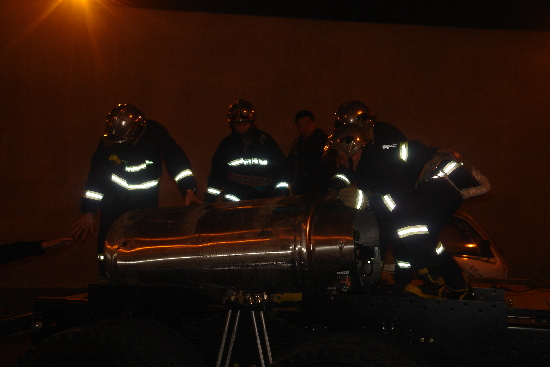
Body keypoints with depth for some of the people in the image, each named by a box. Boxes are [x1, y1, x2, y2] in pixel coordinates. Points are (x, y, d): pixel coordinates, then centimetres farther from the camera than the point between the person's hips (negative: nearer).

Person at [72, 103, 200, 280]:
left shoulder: (155, 133, -16)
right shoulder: (107, 141, -12)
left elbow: (175, 159, -16)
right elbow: (96, 175, -7)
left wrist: (189, 189, -28)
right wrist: (89, 212, -6)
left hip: (146, 202, -1)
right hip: (115, 201, 1)